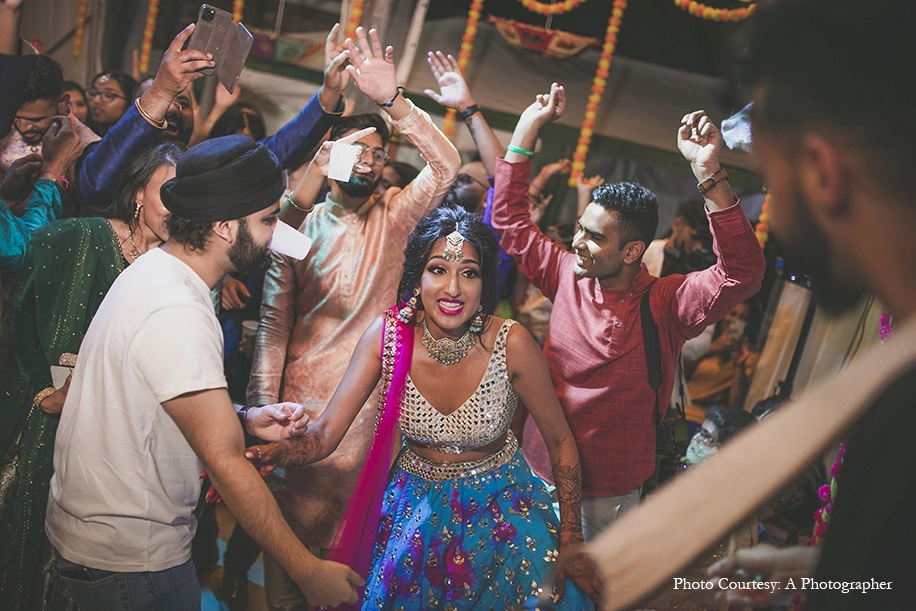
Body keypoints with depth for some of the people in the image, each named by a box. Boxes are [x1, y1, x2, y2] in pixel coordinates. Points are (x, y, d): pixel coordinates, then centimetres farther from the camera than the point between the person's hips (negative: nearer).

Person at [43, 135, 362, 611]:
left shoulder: (154, 268, 2)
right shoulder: (177, 313, -30)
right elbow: (225, 463, -28)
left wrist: (245, 419, -3)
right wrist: (308, 571, -22)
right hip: (128, 558, -9)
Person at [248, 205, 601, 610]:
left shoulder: (511, 344, -24)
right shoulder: (388, 336, -19)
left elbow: (560, 442, -10)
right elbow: (325, 434, -21)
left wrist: (571, 543, -9)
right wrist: (272, 454, -43)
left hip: (499, 505, -1)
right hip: (416, 504, 1)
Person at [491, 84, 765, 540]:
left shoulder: (665, 302, -17)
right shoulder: (567, 275, -4)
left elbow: (741, 274, -33)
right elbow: (509, 218, 3)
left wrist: (709, 172, -42)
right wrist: (528, 126, -2)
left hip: (609, 490, -3)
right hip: (538, 471, 4)